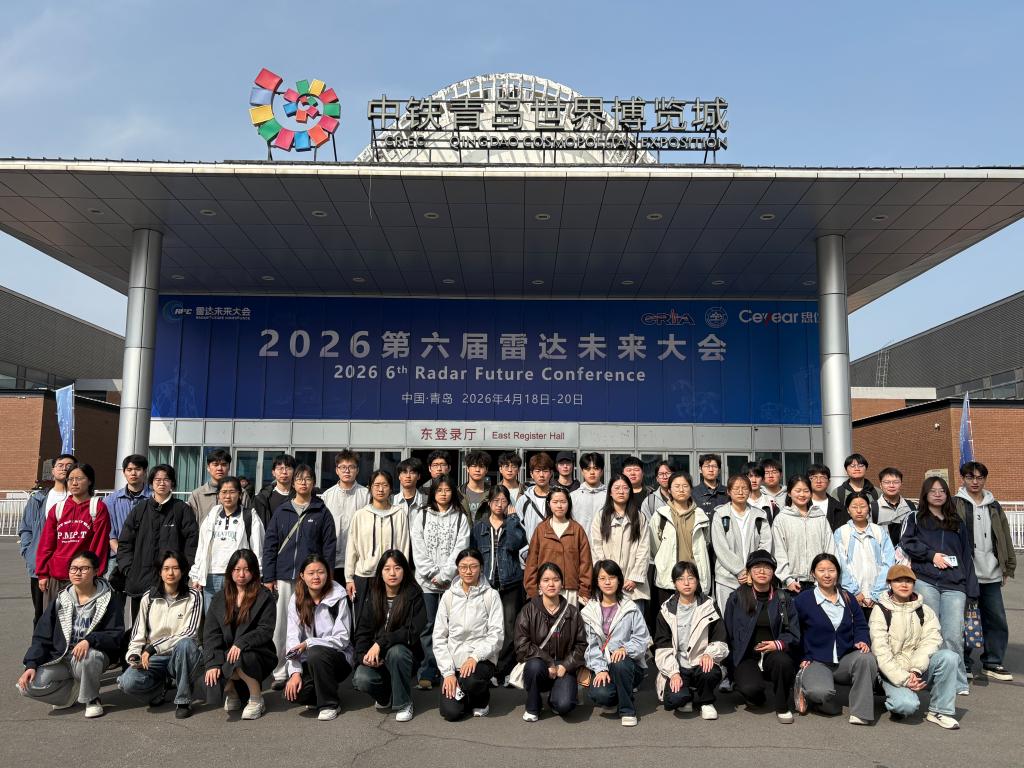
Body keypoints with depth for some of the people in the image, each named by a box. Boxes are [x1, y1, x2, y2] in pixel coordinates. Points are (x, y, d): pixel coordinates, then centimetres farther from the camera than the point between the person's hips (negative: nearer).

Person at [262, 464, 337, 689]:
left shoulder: (322, 513, 4)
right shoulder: (281, 512, 9)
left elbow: (329, 546, 1)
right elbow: (269, 544, 7)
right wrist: (268, 577, 0)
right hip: (284, 577, 2)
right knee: (280, 626, 4)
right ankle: (280, 673, 13)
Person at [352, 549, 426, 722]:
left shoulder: (414, 596, -8)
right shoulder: (374, 597, 4)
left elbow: (412, 632, -17)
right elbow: (362, 630, 2)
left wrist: (380, 643, -24)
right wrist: (364, 655, -17)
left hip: (405, 656, -3)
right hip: (376, 658, 3)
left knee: (395, 651, -36)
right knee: (361, 680, -27)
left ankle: (404, 704, -13)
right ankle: (385, 696, 9)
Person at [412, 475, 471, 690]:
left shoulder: (461, 517, 8)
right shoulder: (421, 516, 10)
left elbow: (460, 548, -1)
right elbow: (418, 549, 3)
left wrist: (444, 576, -8)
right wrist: (433, 575, -6)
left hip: (451, 581, 0)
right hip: (427, 580, 0)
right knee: (429, 626, -2)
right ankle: (427, 673, 3)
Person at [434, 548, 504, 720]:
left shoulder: (491, 595, -4)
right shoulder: (449, 596, 3)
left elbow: (496, 634, -8)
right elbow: (439, 637, 2)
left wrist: (475, 657, -22)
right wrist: (448, 672, -7)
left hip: (482, 660, -2)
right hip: (453, 661, 2)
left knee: (471, 681, -34)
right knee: (451, 712, -15)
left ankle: (482, 698, 2)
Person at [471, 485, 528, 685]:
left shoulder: (513, 524, 9)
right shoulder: (479, 528, 13)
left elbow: (516, 543, -12)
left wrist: (511, 518, -6)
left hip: (510, 584, -1)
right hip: (486, 584, 1)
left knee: (510, 628, -6)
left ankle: (504, 671, 3)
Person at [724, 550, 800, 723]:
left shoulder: (783, 598, 10)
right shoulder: (736, 598, 5)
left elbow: (794, 635, 5)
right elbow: (728, 634, 6)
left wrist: (778, 644, -14)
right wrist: (733, 662, -3)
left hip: (774, 654, 1)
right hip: (746, 658, -1)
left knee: (782, 661, -34)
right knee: (750, 688, -31)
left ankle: (782, 706, -7)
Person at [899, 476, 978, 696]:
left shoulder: (958, 523, 20)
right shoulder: (916, 519, 13)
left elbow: (967, 556, 15)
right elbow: (907, 543, 0)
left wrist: (971, 589, 9)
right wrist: (932, 554, -10)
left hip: (954, 585, 1)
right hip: (925, 581, -1)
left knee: (953, 635, -7)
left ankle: (958, 683, 2)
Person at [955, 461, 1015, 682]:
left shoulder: (994, 506, 12)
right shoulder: (955, 505, -4)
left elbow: (1005, 537, 15)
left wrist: (1008, 567, 12)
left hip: (991, 575, 5)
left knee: (997, 620, 9)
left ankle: (992, 663, 24)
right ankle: (963, 664, 16)